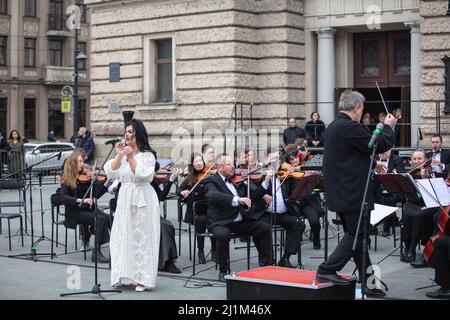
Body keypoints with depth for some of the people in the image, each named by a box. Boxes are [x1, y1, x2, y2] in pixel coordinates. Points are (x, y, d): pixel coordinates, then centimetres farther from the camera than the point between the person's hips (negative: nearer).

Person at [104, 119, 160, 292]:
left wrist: (131, 157, -19)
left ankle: (142, 278, 2)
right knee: (122, 237, 6)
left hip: (142, 200, -6)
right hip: (124, 199, 6)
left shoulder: (147, 155, -5)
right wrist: (119, 155, -7)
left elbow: (141, 174, -19)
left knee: (141, 238, -3)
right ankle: (124, 276, 14)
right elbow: (110, 173, 1)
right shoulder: (123, 154, 12)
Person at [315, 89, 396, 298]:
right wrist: (388, 127, 2)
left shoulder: (333, 127, 14)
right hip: (353, 194, -10)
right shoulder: (349, 128, -18)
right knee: (356, 235, -1)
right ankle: (327, 270, -3)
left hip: (340, 193, 10)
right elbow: (380, 146, -14)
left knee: (356, 235, 14)